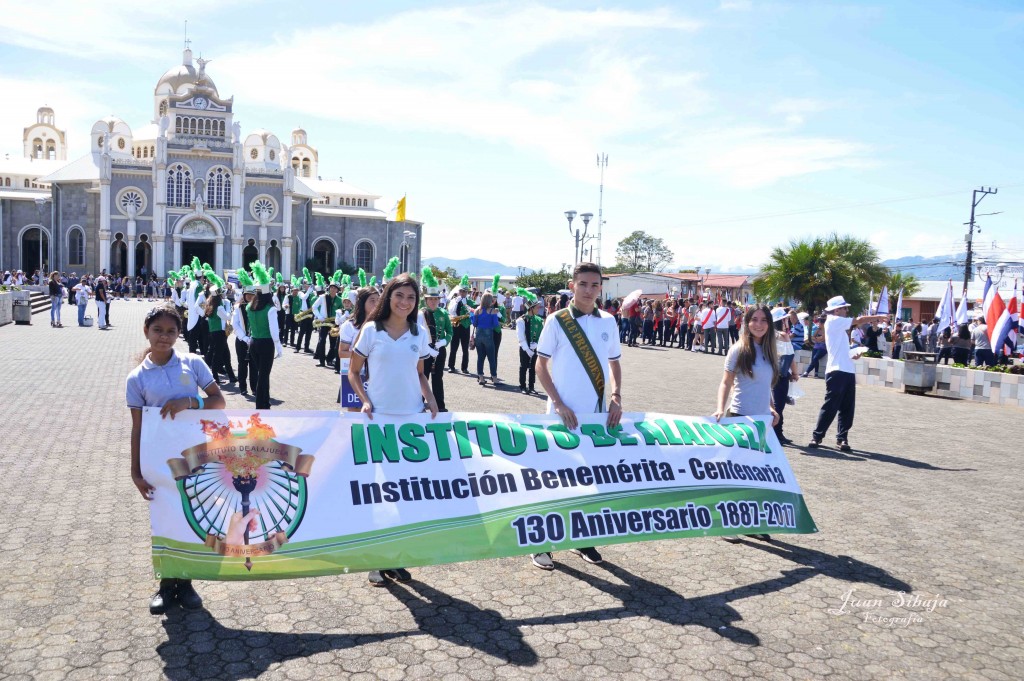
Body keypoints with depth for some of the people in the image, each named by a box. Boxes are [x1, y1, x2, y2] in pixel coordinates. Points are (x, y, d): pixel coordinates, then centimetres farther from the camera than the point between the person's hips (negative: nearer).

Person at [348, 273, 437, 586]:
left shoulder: (419, 335, 7)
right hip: (379, 417, -3)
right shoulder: (371, 330, -2)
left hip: (413, 417, 3)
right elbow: (353, 373, 3)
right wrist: (365, 401, -11)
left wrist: (430, 399, 0)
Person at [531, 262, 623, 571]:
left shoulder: (608, 322, 6)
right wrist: (559, 404, -12)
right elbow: (541, 366, -4)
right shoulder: (556, 321, -6)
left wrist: (616, 397, -2)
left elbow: (614, 363, 14)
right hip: (563, 414, -4)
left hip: (597, 414, 4)